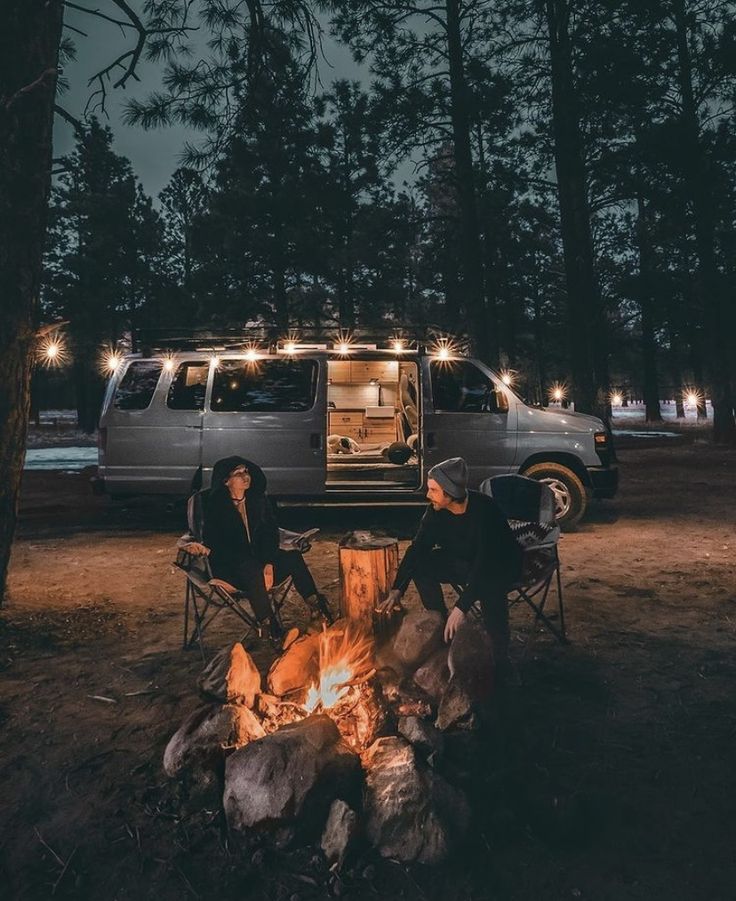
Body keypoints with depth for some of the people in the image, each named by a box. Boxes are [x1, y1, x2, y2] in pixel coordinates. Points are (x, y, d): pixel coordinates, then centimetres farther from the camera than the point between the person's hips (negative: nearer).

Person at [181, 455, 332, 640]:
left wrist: (269, 564, -15)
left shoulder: (259, 500, 4)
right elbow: (212, 543, -11)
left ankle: (316, 606, -26)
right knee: (251, 570, -38)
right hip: (228, 566, -4)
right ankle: (270, 626, -32)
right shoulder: (214, 506, -7)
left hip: (259, 558, 4)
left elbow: (271, 534, 1)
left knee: (294, 558, -24)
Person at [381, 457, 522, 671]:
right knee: (421, 565, -16)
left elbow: (485, 564, -39)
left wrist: (461, 607, -45)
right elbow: (417, 548, -9)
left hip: (500, 563, -6)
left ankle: (500, 662, -19)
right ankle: (443, 629, 2)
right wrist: (397, 589, -18)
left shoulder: (483, 509, -33)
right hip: (463, 561, 6)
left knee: (489, 588, -38)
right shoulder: (436, 511, -15)